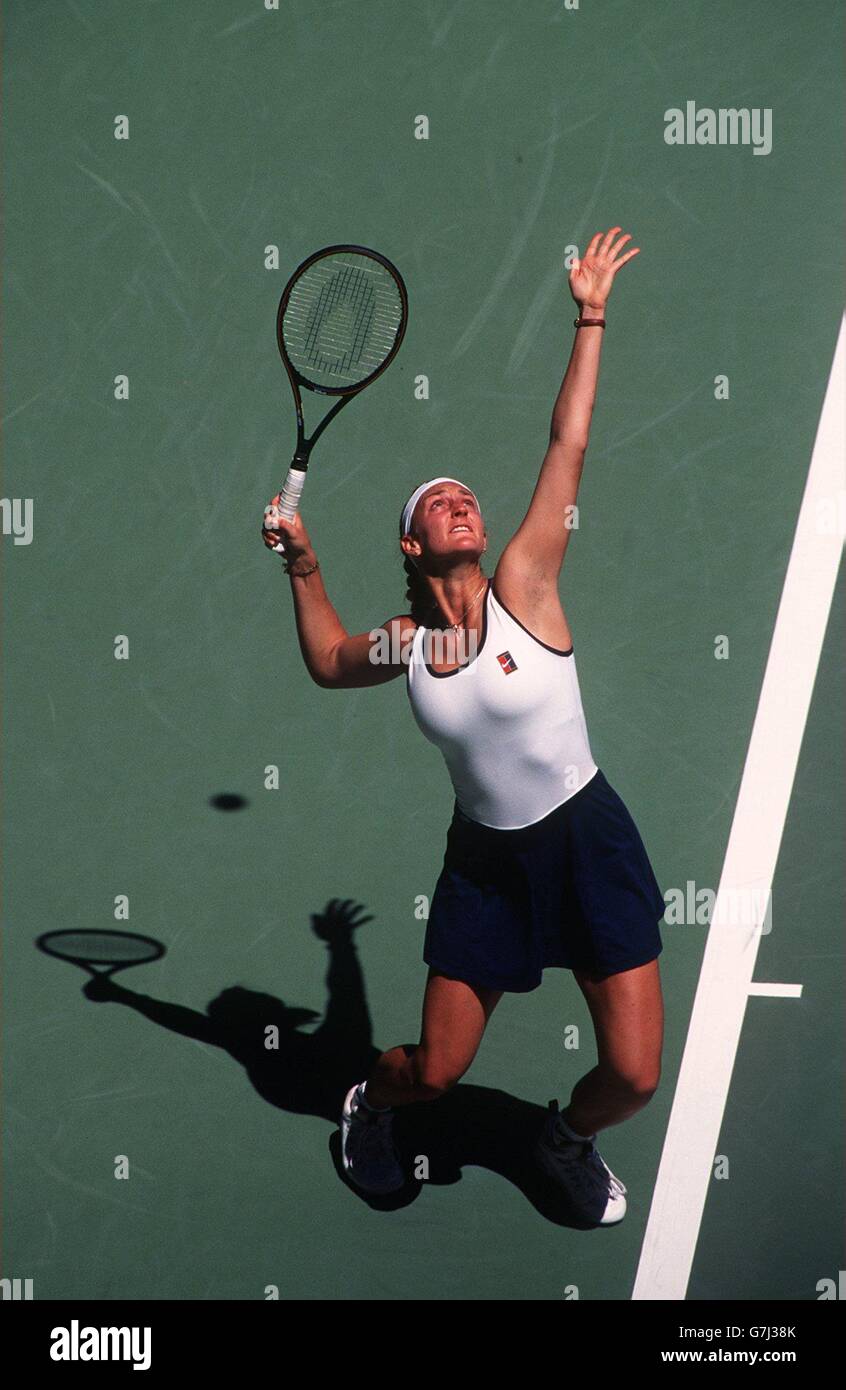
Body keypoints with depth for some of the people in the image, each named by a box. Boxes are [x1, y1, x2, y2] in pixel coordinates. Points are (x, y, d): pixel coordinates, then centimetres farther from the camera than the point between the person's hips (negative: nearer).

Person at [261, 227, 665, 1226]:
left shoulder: (523, 585, -12)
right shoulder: (400, 645, -3)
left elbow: (568, 446, -12)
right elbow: (328, 663, 21)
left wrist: (590, 319, -9)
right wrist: (303, 567, 9)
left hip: (586, 841, -2)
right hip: (486, 859, 2)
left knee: (633, 1076, -5)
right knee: (436, 1071, 6)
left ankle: (568, 1138, 31)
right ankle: (370, 1100, 43)